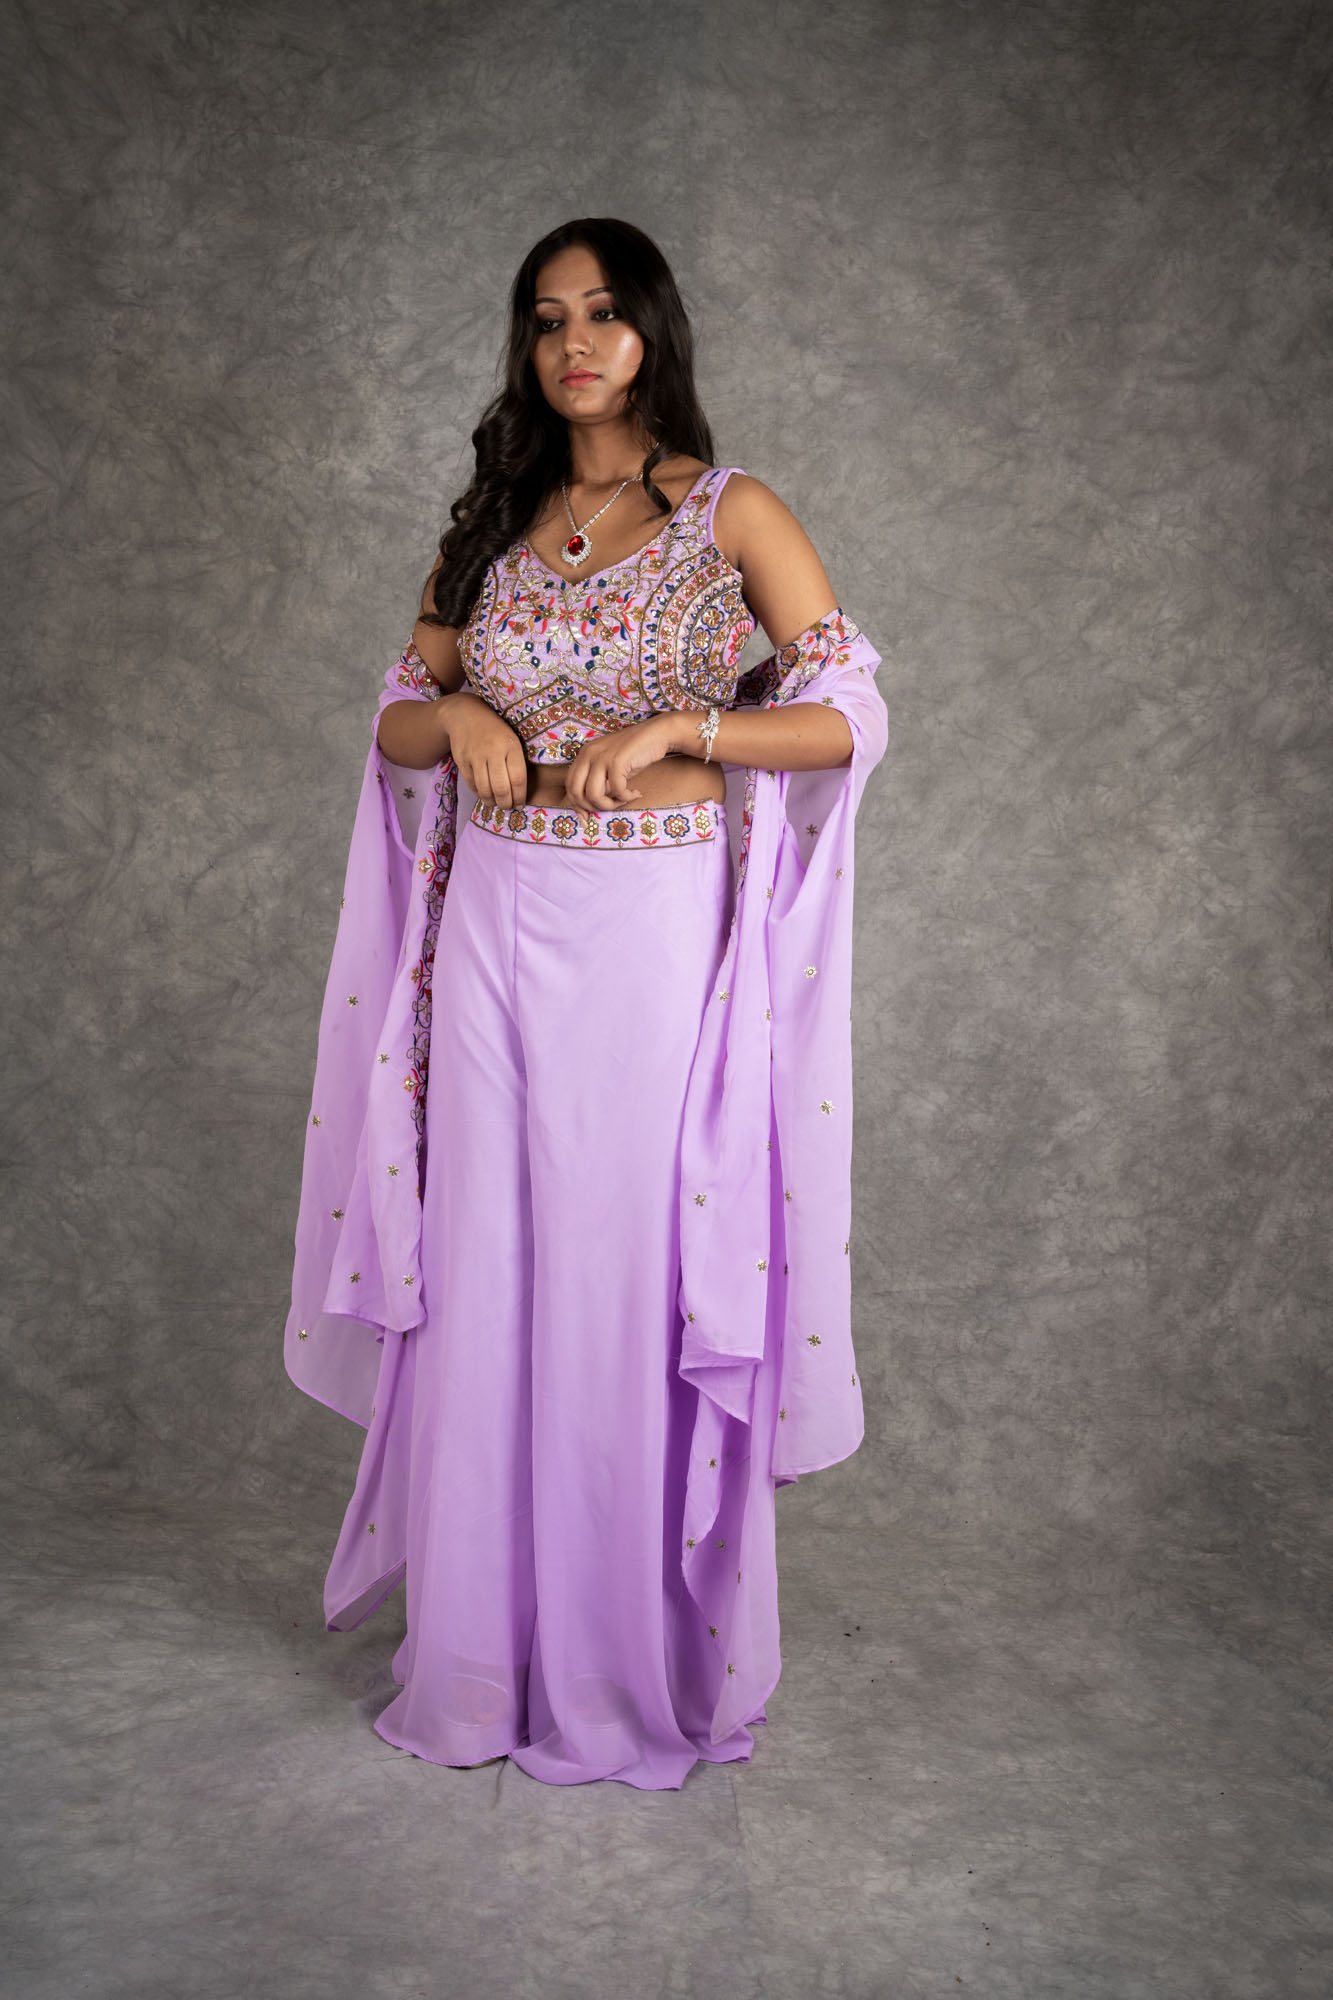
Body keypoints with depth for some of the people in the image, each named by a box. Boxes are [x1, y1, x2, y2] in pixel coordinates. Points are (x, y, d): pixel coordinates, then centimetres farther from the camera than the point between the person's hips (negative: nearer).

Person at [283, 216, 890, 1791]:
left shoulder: (732, 515, 1)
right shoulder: (491, 524, 12)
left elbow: (848, 717, -4)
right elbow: (396, 723, 15)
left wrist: (671, 726, -17)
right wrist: (461, 716, -7)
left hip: (659, 934, -3)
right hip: (498, 931, 4)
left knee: (641, 1282, 2)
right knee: (486, 1276, 6)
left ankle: (646, 1656, 20)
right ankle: (487, 1645, 23)